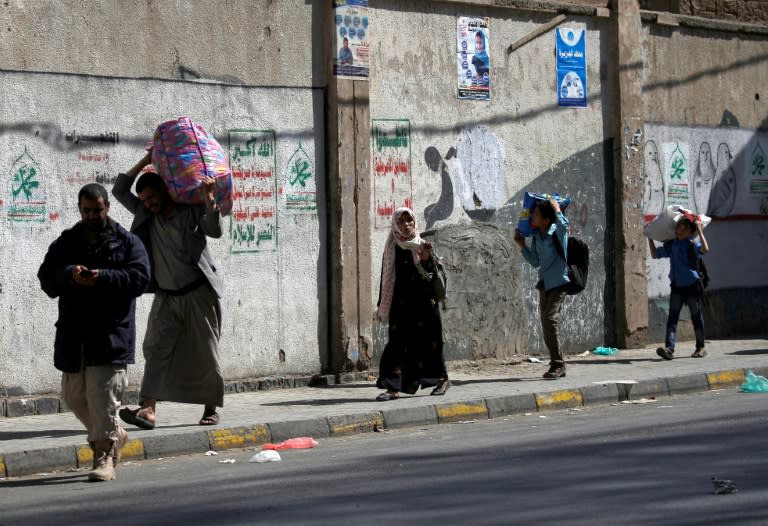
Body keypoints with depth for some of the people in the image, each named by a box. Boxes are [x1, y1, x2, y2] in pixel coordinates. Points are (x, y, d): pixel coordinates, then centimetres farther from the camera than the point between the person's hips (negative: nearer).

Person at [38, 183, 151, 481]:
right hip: (73, 333, 5)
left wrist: (103, 277, -22)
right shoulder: (65, 243, 15)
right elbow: (46, 278, 6)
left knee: (103, 395, -12)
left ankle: (104, 455, -6)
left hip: (110, 333, -5)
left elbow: (140, 277, -8)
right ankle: (114, 435, 31)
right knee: (74, 396, 11)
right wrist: (69, 275, -16)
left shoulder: (127, 242, 4)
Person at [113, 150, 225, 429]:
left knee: (205, 352, 2)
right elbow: (119, 191, 7)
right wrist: (146, 161, 1)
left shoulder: (191, 210, -4)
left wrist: (208, 196, -29)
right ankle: (148, 409, -22)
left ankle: (211, 409, 15)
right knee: (156, 348, -11)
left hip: (198, 293, -4)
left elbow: (214, 230, -17)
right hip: (166, 296, 4)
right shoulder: (146, 214, 9)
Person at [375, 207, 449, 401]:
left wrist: (426, 259, -23)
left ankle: (442, 379, 21)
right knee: (398, 342, -5)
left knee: (426, 341, 3)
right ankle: (393, 387, -9)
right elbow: (386, 277, 10)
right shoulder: (391, 248, 7)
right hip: (400, 303, 2)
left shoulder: (421, 246, 2)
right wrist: (383, 305, 8)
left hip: (422, 301, -2)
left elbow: (433, 275, -5)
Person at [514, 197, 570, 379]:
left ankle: (558, 365, -14)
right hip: (544, 283, 8)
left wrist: (556, 209, -23)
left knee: (549, 319, -19)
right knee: (546, 322, 10)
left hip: (558, 283, -8)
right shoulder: (536, 235, 6)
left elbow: (563, 225, -40)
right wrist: (522, 245, 5)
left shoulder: (557, 233, -14)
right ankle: (557, 365, 19)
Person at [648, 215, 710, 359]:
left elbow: (705, 249, -31)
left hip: (692, 285, -4)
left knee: (696, 317, 6)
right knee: (672, 316, -8)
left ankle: (700, 348, 19)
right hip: (676, 286, 4)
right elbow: (655, 254, 23)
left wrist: (699, 230, -27)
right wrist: (650, 237, 19)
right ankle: (669, 348, -18)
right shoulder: (670, 245, 8)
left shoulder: (692, 245, -9)